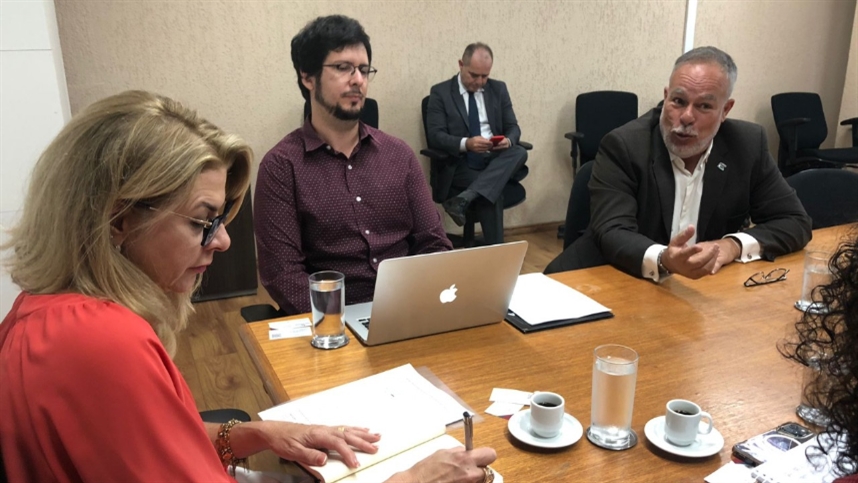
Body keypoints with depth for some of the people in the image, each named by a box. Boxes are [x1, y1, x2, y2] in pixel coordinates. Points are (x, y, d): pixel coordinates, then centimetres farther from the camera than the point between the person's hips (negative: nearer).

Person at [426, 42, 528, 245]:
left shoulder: (498, 89, 13)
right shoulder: (440, 92, 1)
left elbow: (513, 127, 10)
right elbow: (435, 136, -8)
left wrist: (508, 140, -16)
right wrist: (465, 144, -27)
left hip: (495, 159, 4)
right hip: (460, 163, -4)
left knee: (520, 152, -29)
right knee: (489, 188, -33)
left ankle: (464, 198, -39)